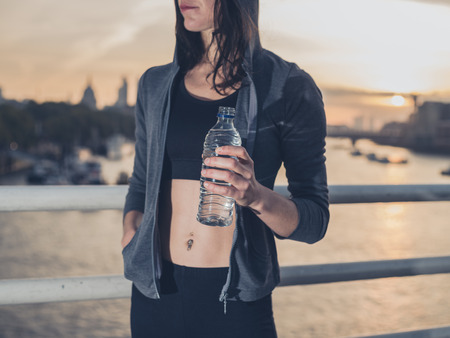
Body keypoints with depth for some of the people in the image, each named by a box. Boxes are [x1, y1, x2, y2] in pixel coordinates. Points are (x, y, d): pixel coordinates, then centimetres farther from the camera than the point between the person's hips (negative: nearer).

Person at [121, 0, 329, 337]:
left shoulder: (288, 88, -5)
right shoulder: (155, 84, 6)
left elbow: (315, 220, -6)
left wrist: (256, 195, -24)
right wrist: (130, 230, -4)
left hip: (237, 301, -3)